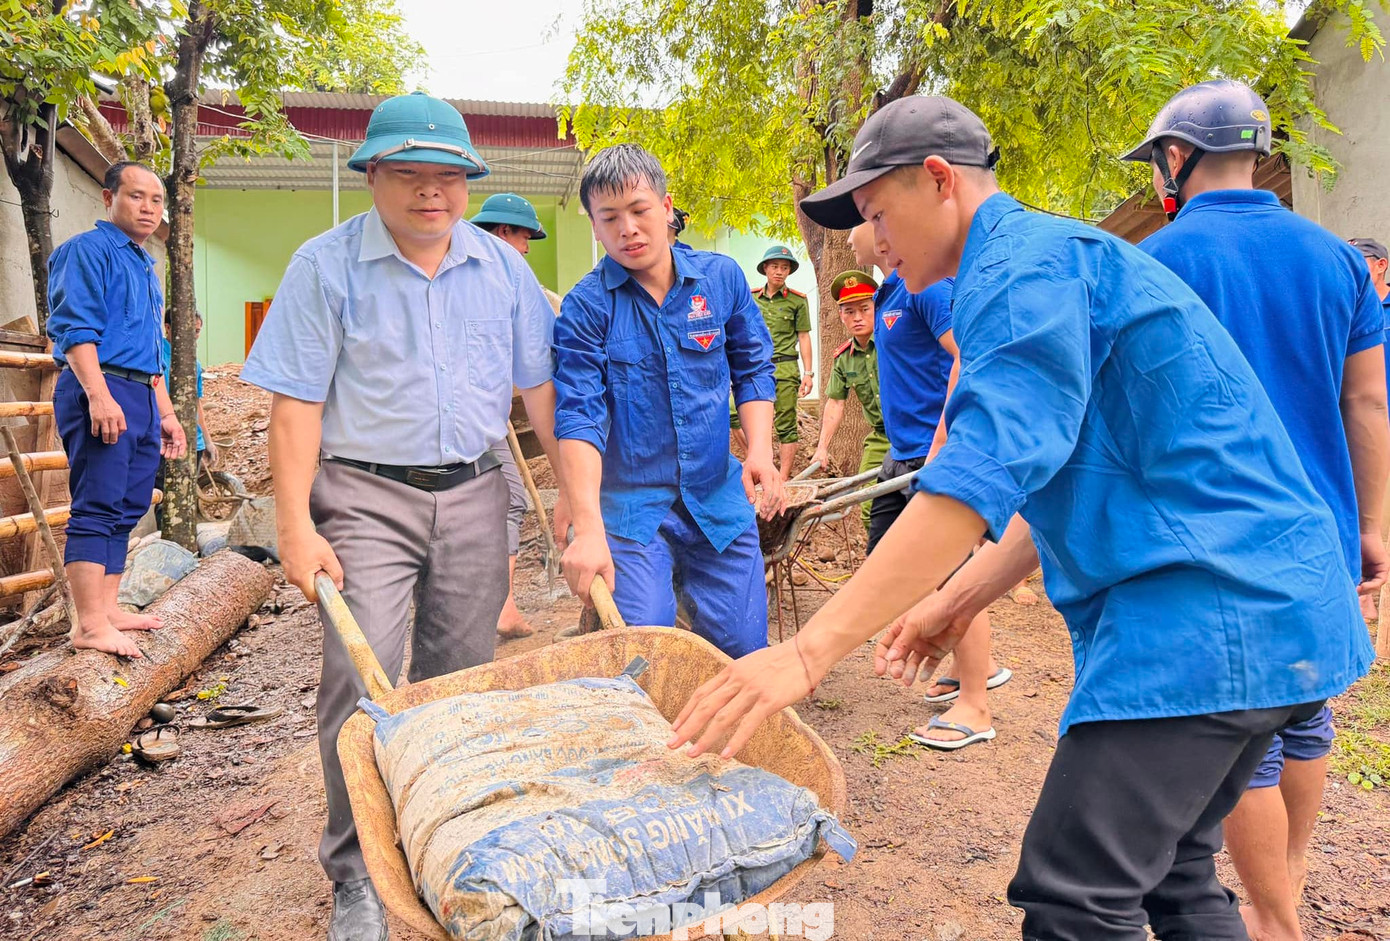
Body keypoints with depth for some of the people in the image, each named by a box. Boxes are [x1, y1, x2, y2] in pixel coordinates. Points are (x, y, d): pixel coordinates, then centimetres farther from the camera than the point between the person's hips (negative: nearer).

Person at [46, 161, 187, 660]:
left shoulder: (145, 265, 24)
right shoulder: (88, 249, -2)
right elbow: (74, 328, -14)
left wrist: (166, 413, 24)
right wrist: (99, 395, -25)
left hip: (141, 398, 9)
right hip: (100, 393, -9)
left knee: (126, 509, 9)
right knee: (97, 506, -11)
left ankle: (106, 608, 16)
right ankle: (90, 625, -10)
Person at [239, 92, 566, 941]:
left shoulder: (503, 267, 6)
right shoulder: (326, 265, -3)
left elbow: (540, 385, 9)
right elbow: (297, 403, -6)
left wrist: (573, 485, 5)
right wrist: (296, 526, -12)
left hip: (474, 497, 3)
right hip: (365, 498, -3)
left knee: (462, 680, 11)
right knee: (362, 683, -7)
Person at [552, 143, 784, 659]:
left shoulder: (722, 277, 4)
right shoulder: (587, 307, -7)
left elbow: (752, 368, 14)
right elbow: (579, 417, -14)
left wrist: (760, 451, -3)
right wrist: (588, 531, -25)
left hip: (719, 500, 3)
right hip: (630, 507, -3)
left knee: (744, 656, 6)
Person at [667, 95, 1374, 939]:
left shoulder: (1024, 260, -11)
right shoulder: (1057, 260, 22)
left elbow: (984, 472, -26)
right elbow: (1065, 484, 24)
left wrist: (811, 651, -29)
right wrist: (957, 601, 18)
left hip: (1206, 611, -11)